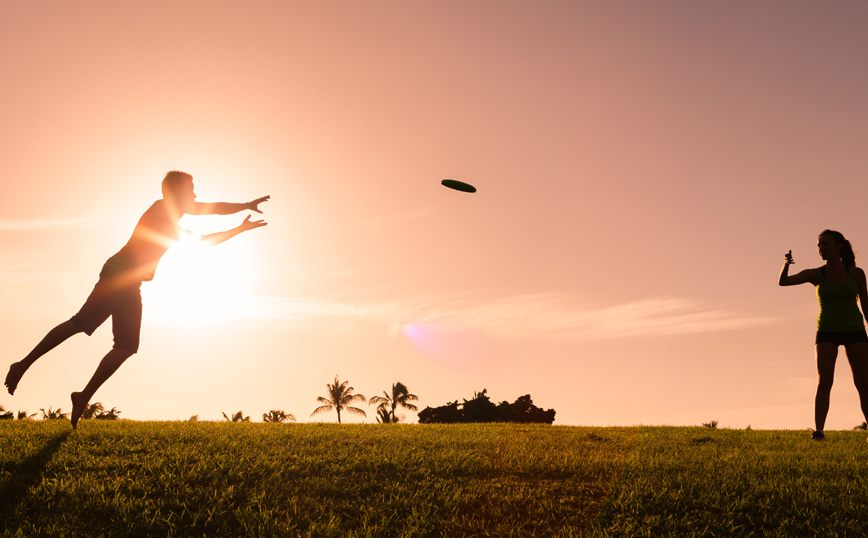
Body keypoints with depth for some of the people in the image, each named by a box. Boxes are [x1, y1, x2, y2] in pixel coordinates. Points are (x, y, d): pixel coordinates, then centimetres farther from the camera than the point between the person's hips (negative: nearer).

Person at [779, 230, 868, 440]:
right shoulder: (815, 274, -2)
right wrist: (786, 263, -37)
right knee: (824, 381, -15)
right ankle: (818, 430, -18)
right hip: (827, 332, 0)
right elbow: (783, 282, -16)